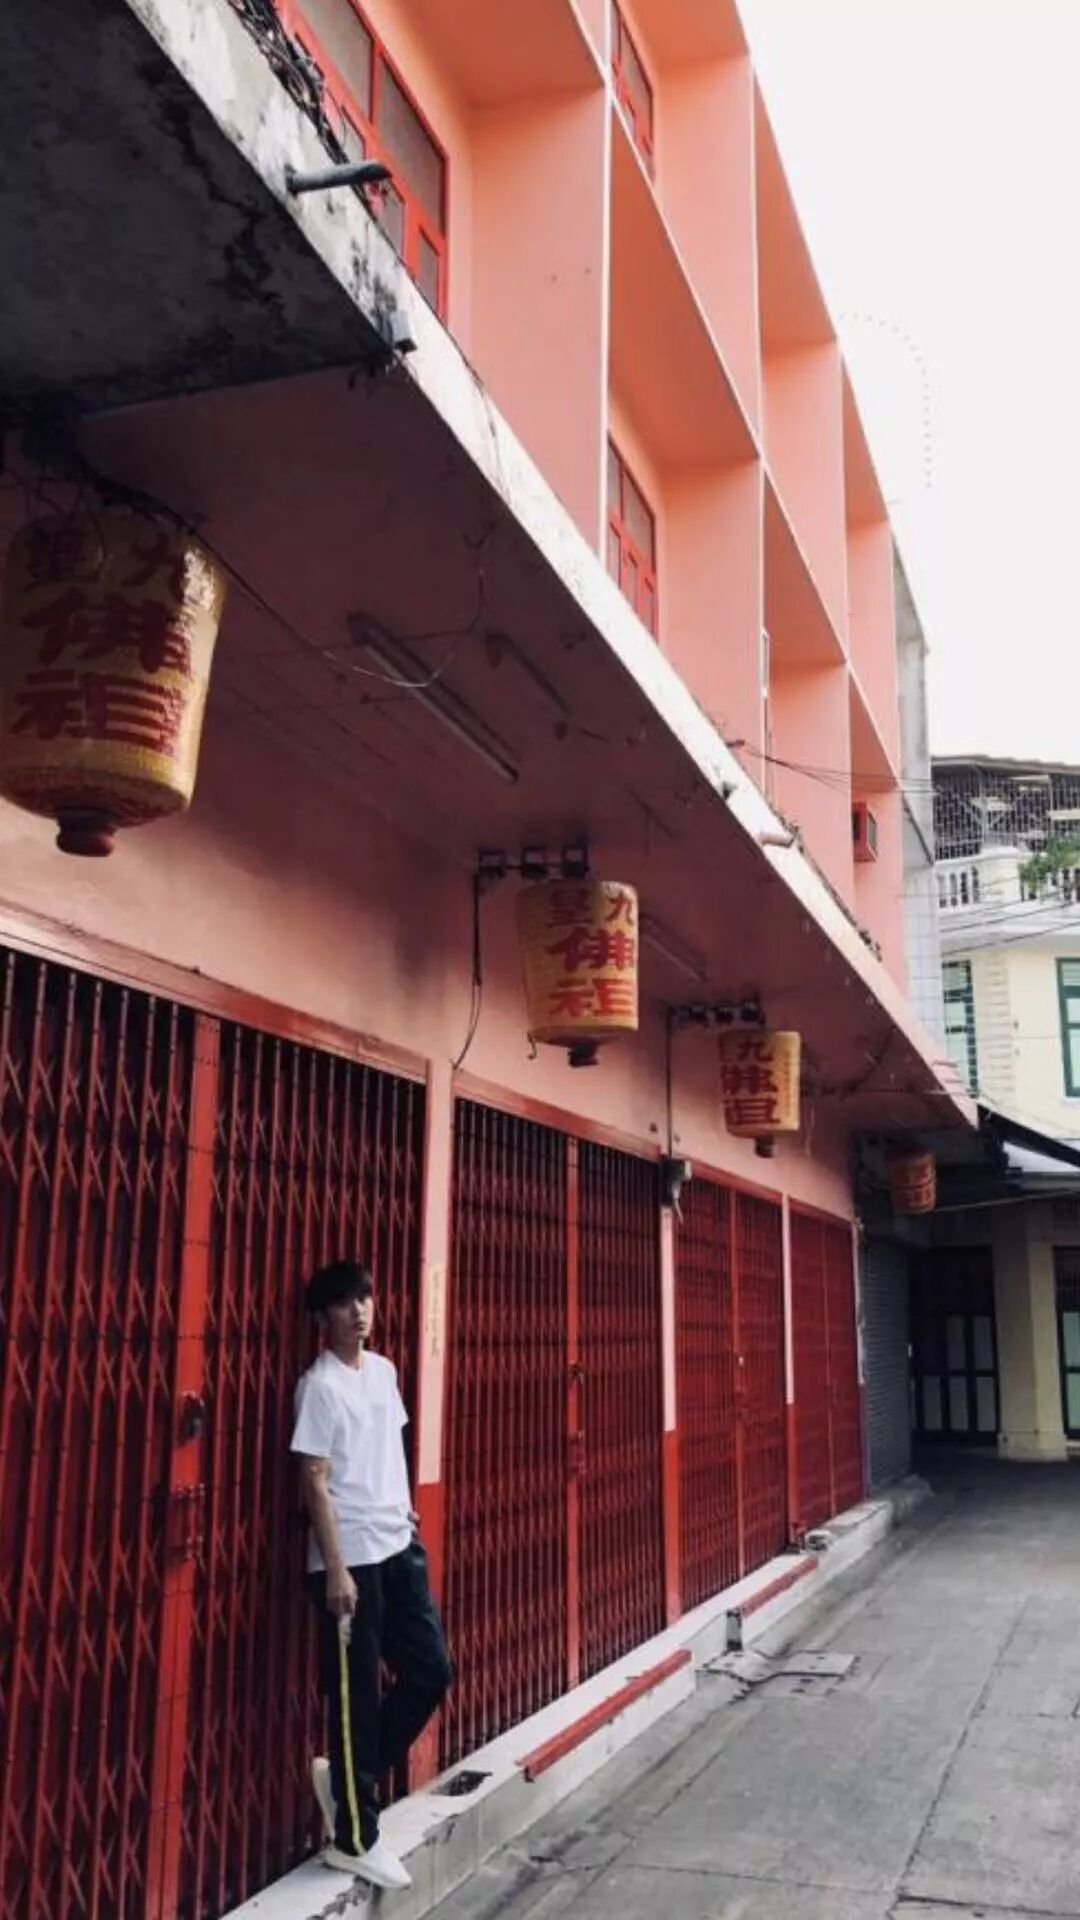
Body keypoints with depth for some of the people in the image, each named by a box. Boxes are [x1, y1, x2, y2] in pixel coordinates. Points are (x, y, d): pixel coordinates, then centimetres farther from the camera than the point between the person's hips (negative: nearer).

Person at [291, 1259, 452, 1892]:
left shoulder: (383, 1370, 8)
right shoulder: (321, 1385, -14)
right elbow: (315, 1482, -15)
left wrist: (405, 1508, 14)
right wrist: (336, 1568, -17)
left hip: (400, 1546, 8)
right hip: (352, 1558, -8)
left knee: (430, 1670, 10)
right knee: (356, 1695, 2)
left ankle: (355, 1779, 28)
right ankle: (355, 1839, 15)